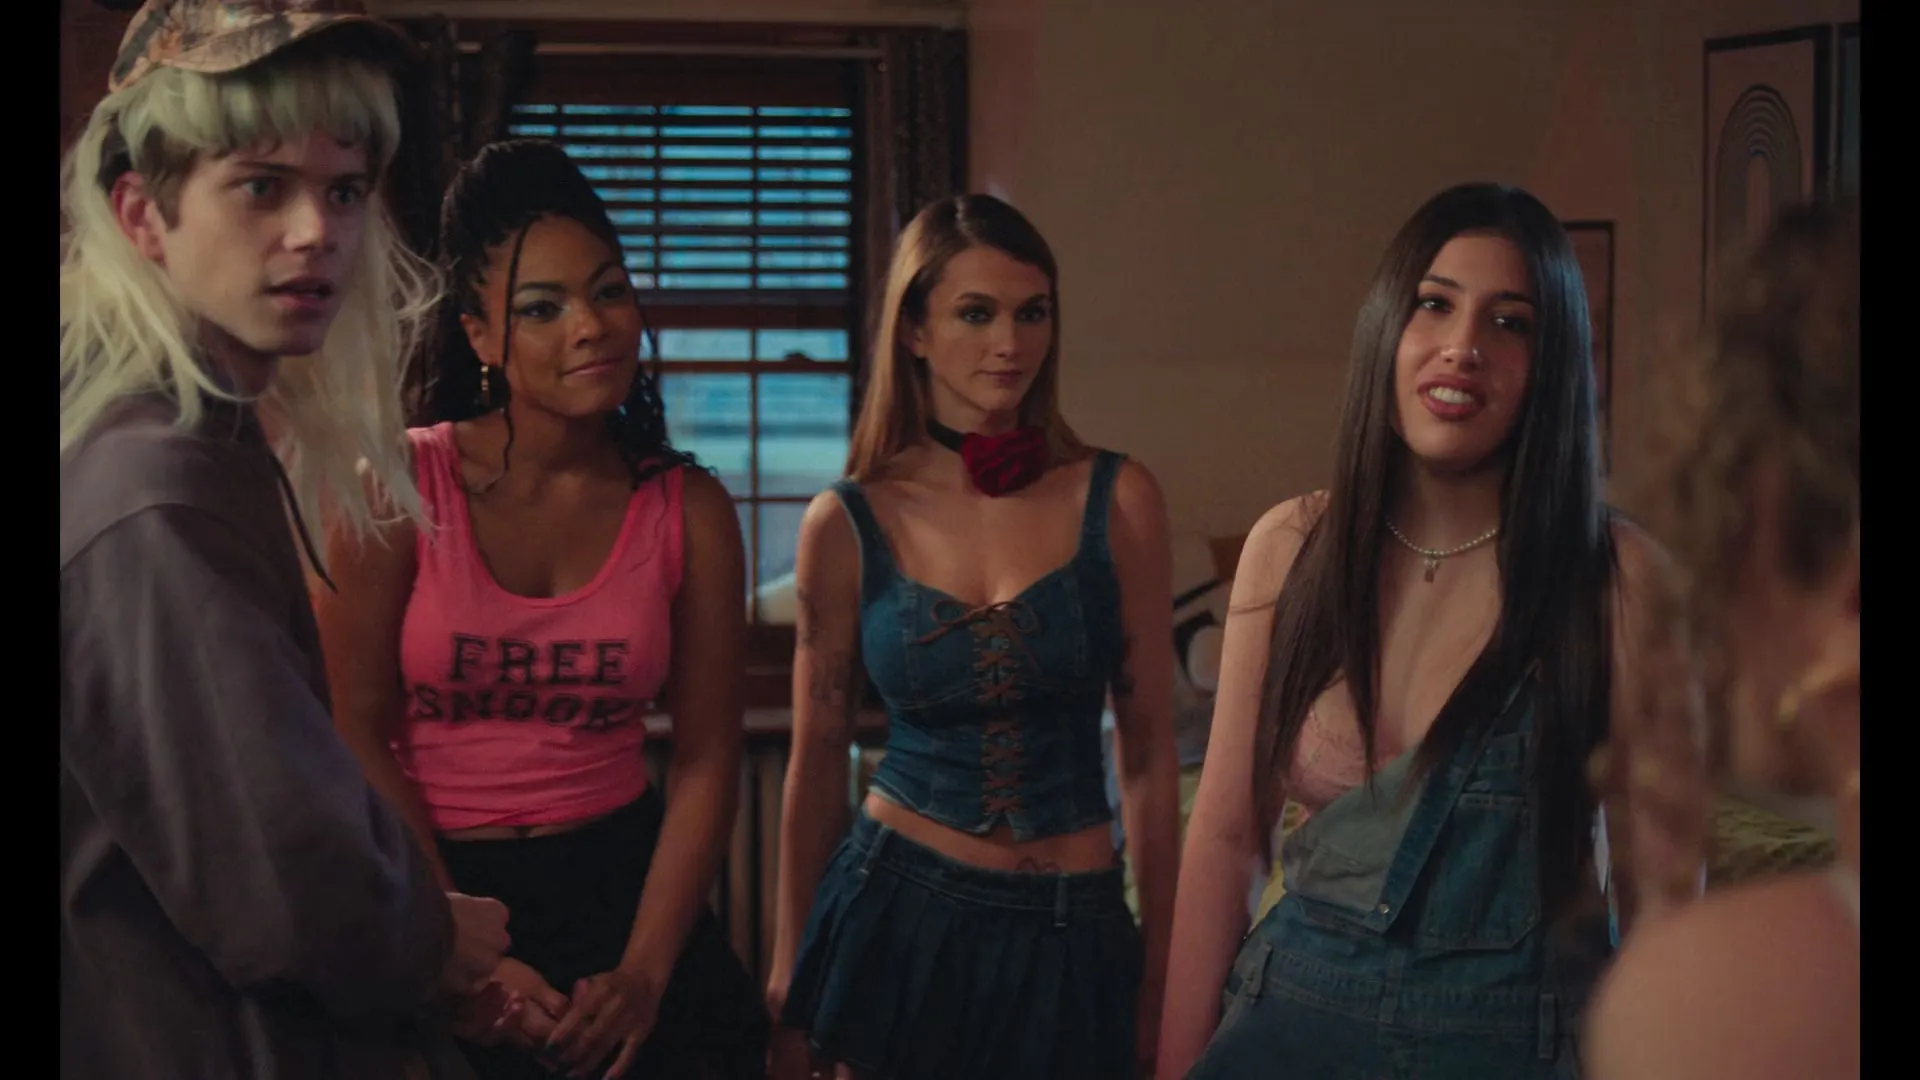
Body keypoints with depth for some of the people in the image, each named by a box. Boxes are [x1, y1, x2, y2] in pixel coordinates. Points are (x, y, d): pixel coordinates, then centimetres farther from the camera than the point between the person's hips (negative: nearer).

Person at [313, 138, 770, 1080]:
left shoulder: (688, 509, -1)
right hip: (434, 884, -2)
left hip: (621, 883, 2)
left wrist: (645, 974, -12)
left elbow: (706, 756, -3)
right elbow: (356, 737, -10)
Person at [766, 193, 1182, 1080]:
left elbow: (1149, 749, 0)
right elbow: (816, 761, 4)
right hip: (899, 910, 0)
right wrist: (789, 981, 7)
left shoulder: (1117, 499, -4)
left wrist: (1159, 966, 2)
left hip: (1075, 935, 0)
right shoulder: (846, 524, -4)